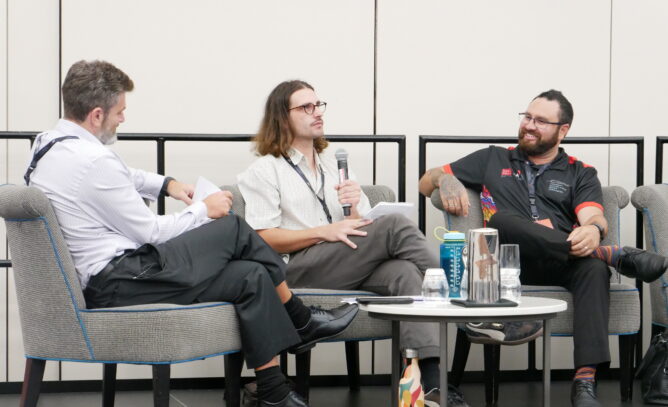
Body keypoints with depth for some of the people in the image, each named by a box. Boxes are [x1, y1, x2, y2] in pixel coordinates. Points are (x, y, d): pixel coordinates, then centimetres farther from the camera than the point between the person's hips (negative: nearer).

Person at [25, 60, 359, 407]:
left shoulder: (51, 143, 9)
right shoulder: (92, 160, -22)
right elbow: (151, 232, -15)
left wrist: (166, 184, 17)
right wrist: (204, 210, -1)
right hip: (118, 281, -10)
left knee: (251, 276, 3)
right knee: (233, 230, -8)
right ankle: (301, 322, 8)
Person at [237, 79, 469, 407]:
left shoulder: (336, 166, 26)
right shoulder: (265, 170, 9)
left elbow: (363, 231, 20)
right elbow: (263, 239, -3)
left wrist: (354, 211, -3)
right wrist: (325, 232, -14)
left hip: (352, 269, 5)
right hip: (298, 269, -5)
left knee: (405, 271, -31)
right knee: (395, 226, -25)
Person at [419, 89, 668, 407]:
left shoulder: (581, 174, 21)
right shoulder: (493, 160, 25)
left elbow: (594, 218, 1)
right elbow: (426, 182, 26)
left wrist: (593, 230, -26)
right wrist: (445, 179, 0)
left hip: (561, 265, 0)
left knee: (594, 267, -35)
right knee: (501, 220, -33)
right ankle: (614, 254, -33)